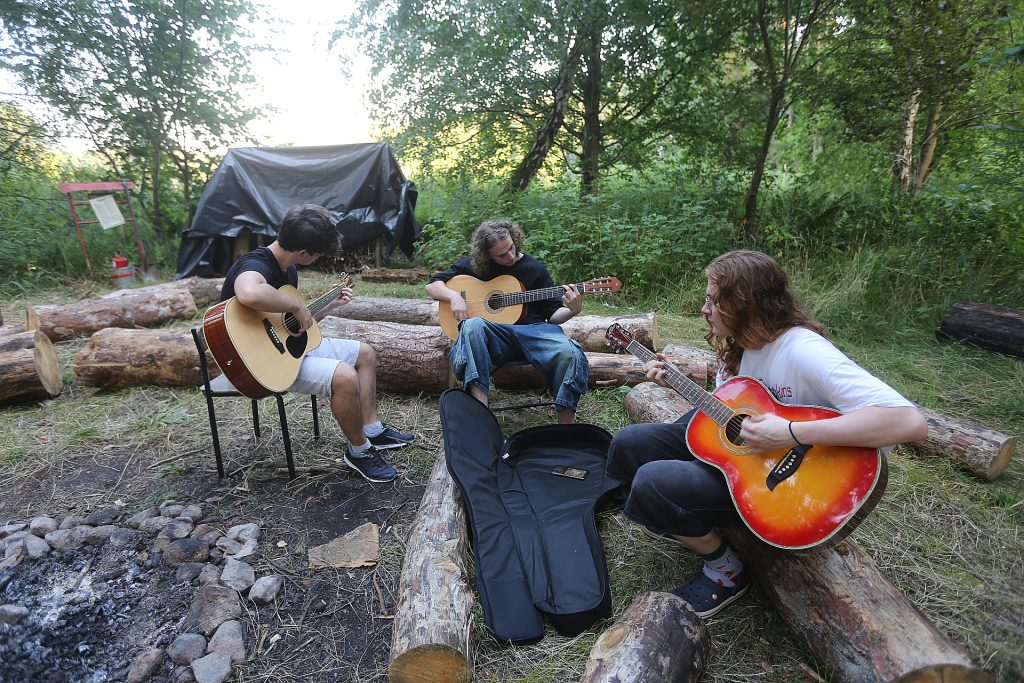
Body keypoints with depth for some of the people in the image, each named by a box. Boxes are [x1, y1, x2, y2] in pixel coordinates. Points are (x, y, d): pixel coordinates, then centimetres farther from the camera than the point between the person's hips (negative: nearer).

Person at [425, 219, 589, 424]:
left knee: (570, 354, -31)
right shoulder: (475, 264, 9)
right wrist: (454, 296, -9)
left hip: (532, 330, 0)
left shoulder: (535, 268, 10)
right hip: (492, 337, 0)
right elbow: (432, 284, 12)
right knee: (473, 325, -35)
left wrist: (572, 310, -12)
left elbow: (552, 314, 10)